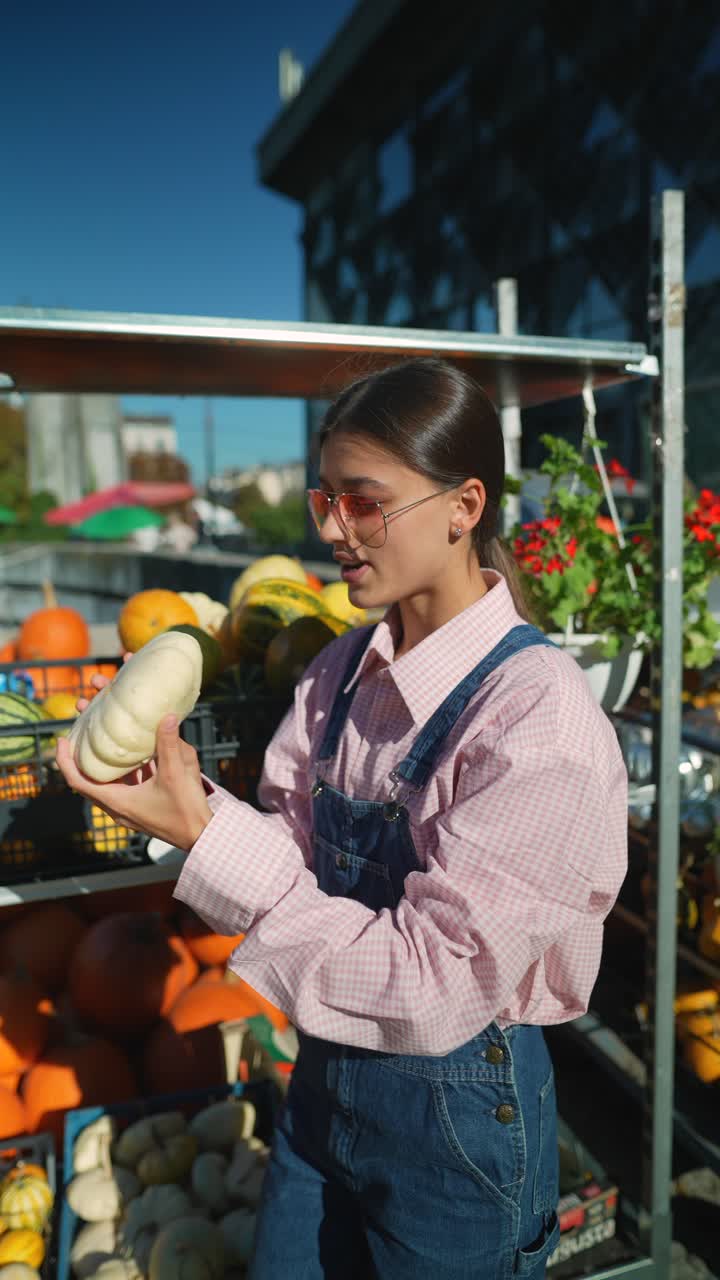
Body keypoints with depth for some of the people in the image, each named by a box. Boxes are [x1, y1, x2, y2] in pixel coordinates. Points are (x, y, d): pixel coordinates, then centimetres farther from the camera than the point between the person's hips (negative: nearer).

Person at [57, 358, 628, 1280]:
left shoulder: (538, 714, -25)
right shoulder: (341, 673, -4)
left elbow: (435, 984, -26)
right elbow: (304, 865, -3)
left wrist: (207, 835, -29)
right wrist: (191, 798, -21)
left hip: (459, 1107, -6)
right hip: (324, 1072, 6)